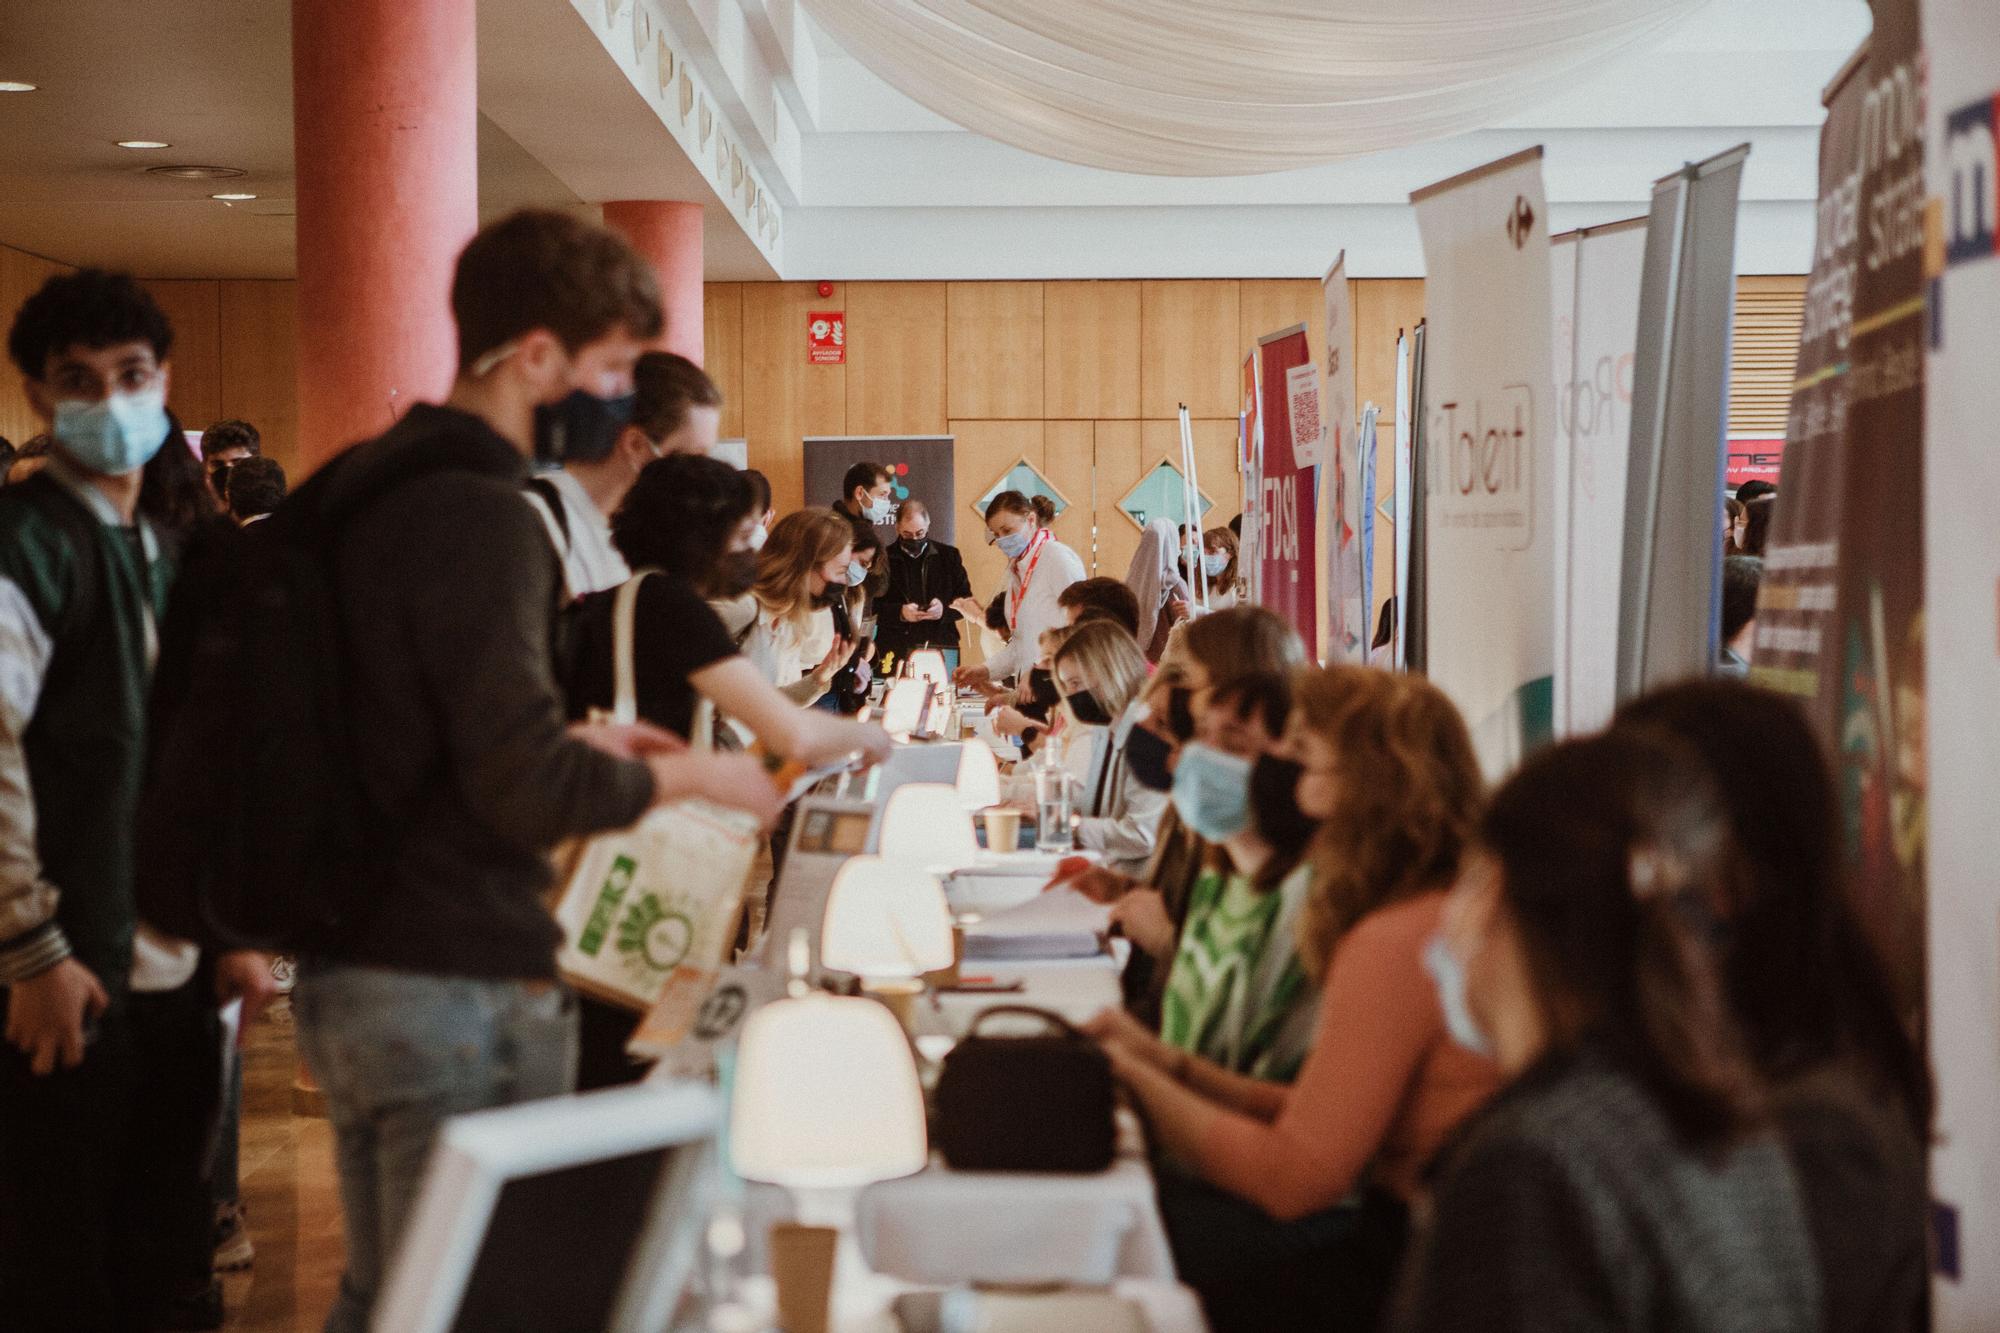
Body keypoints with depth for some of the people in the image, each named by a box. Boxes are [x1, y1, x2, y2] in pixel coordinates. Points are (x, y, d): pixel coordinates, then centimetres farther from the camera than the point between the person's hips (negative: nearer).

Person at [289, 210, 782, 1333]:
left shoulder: (374, 489, 12)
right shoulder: (482, 517, -19)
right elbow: (525, 792, -21)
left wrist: (573, 745, 16)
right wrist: (686, 777, -6)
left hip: (351, 973, 10)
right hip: (457, 988, -10)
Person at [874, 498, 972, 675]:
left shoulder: (949, 556, 12)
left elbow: (966, 600, 11)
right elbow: (871, 608, 3)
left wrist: (945, 610, -9)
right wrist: (899, 613, -13)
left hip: (941, 648, 1)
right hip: (896, 652, -1)